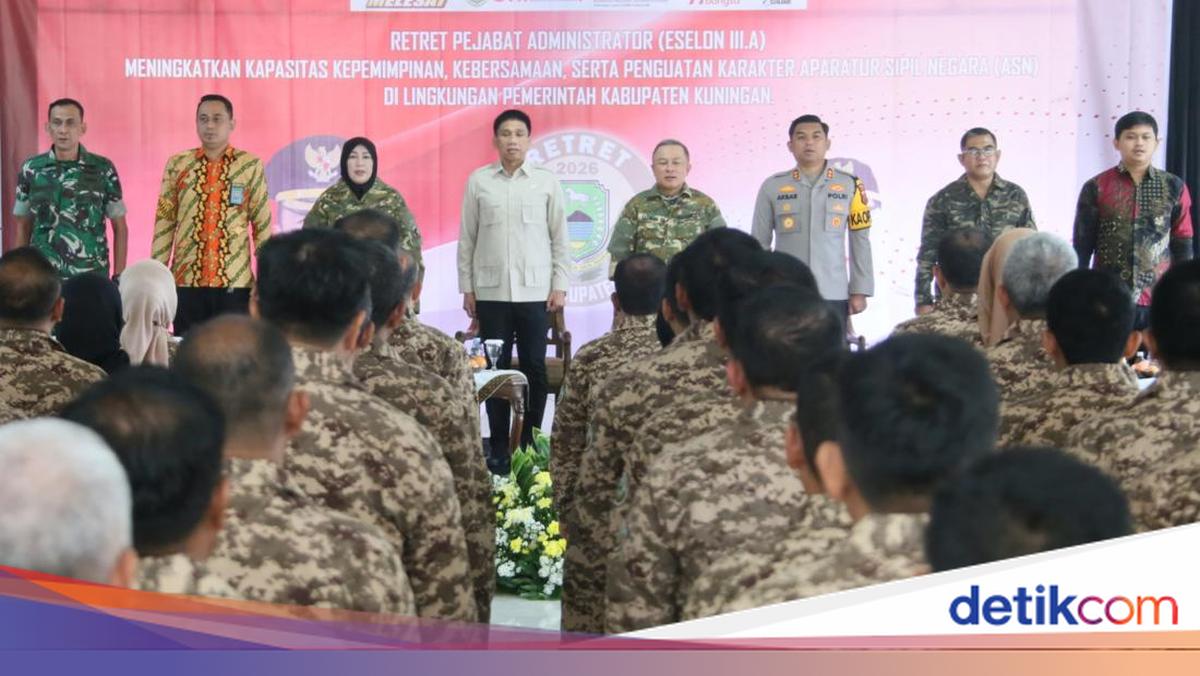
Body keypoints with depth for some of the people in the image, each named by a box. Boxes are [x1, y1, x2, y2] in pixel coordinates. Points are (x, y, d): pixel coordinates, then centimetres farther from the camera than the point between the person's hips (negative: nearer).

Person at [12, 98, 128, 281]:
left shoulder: (103, 169, 0)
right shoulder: (31, 170, 4)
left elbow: (120, 228, 5)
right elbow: (23, 228, 11)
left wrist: (119, 277, -1)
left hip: (91, 278, -1)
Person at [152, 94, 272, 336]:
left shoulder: (251, 166, 2)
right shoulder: (177, 165, 5)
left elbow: (262, 224, 3)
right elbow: (163, 222, 7)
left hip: (236, 282, -1)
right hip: (186, 281, 1)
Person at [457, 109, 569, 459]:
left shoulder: (547, 181, 3)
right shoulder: (478, 180, 3)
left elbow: (559, 237, 5)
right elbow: (467, 238, 6)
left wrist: (560, 285, -1)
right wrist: (466, 288, 3)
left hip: (535, 291, 0)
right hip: (491, 291, 0)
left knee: (534, 368, 2)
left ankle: (530, 442, 12)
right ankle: (498, 445, 11)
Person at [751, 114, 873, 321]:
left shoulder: (849, 185, 4)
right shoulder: (772, 187, 4)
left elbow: (860, 241, 6)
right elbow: (759, 243, 7)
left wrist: (859, 290, 2)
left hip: (834, 296, 0)